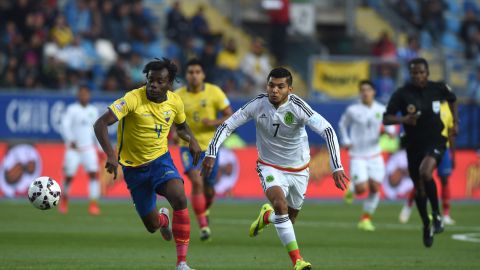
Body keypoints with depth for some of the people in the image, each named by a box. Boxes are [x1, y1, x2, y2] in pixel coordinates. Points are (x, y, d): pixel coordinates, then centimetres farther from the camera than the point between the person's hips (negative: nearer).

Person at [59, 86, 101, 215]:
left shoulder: (93, 110, 11)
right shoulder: (72, 109, -5)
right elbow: (65, 125, -16)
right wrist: (70, 140, -31)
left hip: (89, 148, 3)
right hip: (73, 148, -3)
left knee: (93, 173, -14)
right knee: (69, 176, 0)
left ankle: (94, 204, -15)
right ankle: (64, 200, 27)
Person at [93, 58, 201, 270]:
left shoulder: (175, 102, -5)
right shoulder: (133, 99, -22)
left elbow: (181, 125, 17)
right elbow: (100, 124, -28)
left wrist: (192, 141, -5)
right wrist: (110, 155, -41)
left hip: (161, 159, 2)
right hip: (134, 166, -2)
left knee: (180, 199, -28)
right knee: (152, 225, 5)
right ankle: (163, 219, 48)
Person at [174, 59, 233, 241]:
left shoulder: (214, 92, -7)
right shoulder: (178, 96, -5)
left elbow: (230, 116, -4)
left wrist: (215, 122, -23)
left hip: (209, 147, 1)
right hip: (188, 146, -1)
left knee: (209, 191, 10)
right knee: (197, 182, -23)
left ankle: (204, 210, 46)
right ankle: (203, 226, -18)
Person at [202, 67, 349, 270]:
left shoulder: (297, 107, -24)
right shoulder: (258, 104, -17)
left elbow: (327, 131, -29)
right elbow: (227, 126, -8)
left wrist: (336, 167, -38)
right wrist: (211, 153, -18)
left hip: (298, 169, 1)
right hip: (270, 167, -1)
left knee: (289, 218, 13)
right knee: (280, 204, -28)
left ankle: (266, 216, 50)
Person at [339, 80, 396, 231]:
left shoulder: (381, 110, -1)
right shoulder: (352, 110, -6)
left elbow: (390, 124, 11)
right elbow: (343, 124, 11)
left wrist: (390, 131, -13)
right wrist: (346, 141, 0)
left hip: (375, 155, 3)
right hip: (357, 156, -3)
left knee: (375, 188, -1)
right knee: (362, 189, -13)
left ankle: (366, 219, 13)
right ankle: (352, 187, 25)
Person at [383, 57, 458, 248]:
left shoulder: (438, 89, -4)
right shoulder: (402, 94, -8)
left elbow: (452, 99, 20)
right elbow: (386, 119, -8)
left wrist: (455, 122, 16)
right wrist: (404, 119, -25)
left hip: (435, 141, -2)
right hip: (414, 144, 2)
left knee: (425, 172, -30)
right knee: (419, 188, 10)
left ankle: (436, 216, -14)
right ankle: (427, 227, 32)